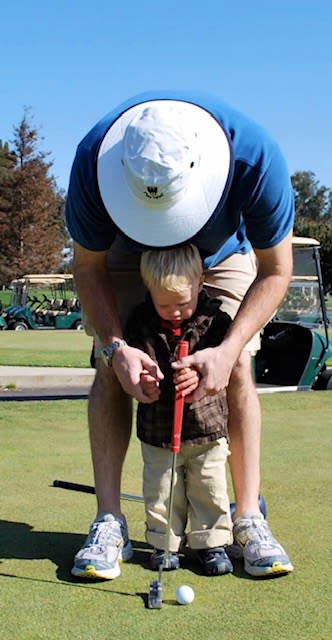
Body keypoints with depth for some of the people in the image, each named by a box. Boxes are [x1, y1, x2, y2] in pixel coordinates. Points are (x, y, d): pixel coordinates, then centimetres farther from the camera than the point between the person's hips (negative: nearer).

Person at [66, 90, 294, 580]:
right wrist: (115, 346, -34)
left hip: (223, 254, 0)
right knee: (109, 369, -13)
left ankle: (249, 521, -6)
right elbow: (88, 267, -20)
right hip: (126, 252, 1)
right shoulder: (94, 158, -38)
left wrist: (227, 351, -36)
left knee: (238, 370, -13)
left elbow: (275, 272, -25)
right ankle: (109, 523, -9)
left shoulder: (256, 156, -40)